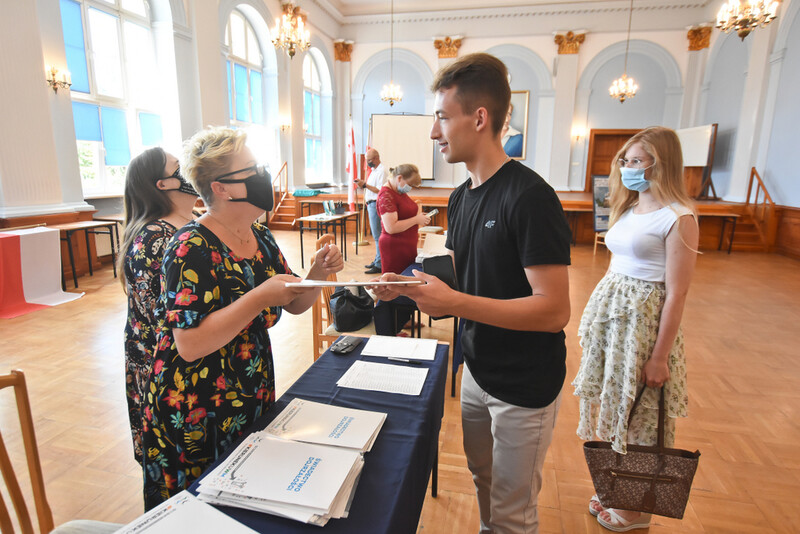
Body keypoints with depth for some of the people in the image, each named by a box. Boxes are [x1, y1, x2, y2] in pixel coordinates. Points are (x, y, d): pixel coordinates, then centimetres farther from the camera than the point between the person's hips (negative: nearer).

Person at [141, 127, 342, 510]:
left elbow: (295, 305, 7)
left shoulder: (260, 238, 2)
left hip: (253, 400, 7)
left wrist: (318, 273, -12)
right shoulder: (192, 249, -20)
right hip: (196, 417, -6)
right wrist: (258, 298, -30)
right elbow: (189, 346, -25)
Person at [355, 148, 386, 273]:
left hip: (376, 204, -10)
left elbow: (379, 190, -21)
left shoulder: (381, 171, -13)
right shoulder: (373, 170, 17)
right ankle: (377, 261, 22)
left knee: (377, 235, -9)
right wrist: (363, 184, 12)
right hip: (371, 204, 10)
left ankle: (379, 265, -6)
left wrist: (365, 185, -21)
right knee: (375, 234, 14)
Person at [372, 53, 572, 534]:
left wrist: (454, 303, -29)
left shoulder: (529, 197, -23)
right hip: (478, 370, 8)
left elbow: (553, 310, -27)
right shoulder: (462, 197, 4)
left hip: (525, 386, -7)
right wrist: (411, 289, -6)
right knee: (483, 481, 27)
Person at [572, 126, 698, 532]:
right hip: (609, 308, 8)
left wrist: (660, 357, -16)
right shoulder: (629, 207, 10)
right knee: (615, 405, 17)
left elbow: (677, 293, -16)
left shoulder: (678, 217, -15)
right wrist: (597, 314, 13)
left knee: (640, 415, 8)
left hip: (644, 318, -7)